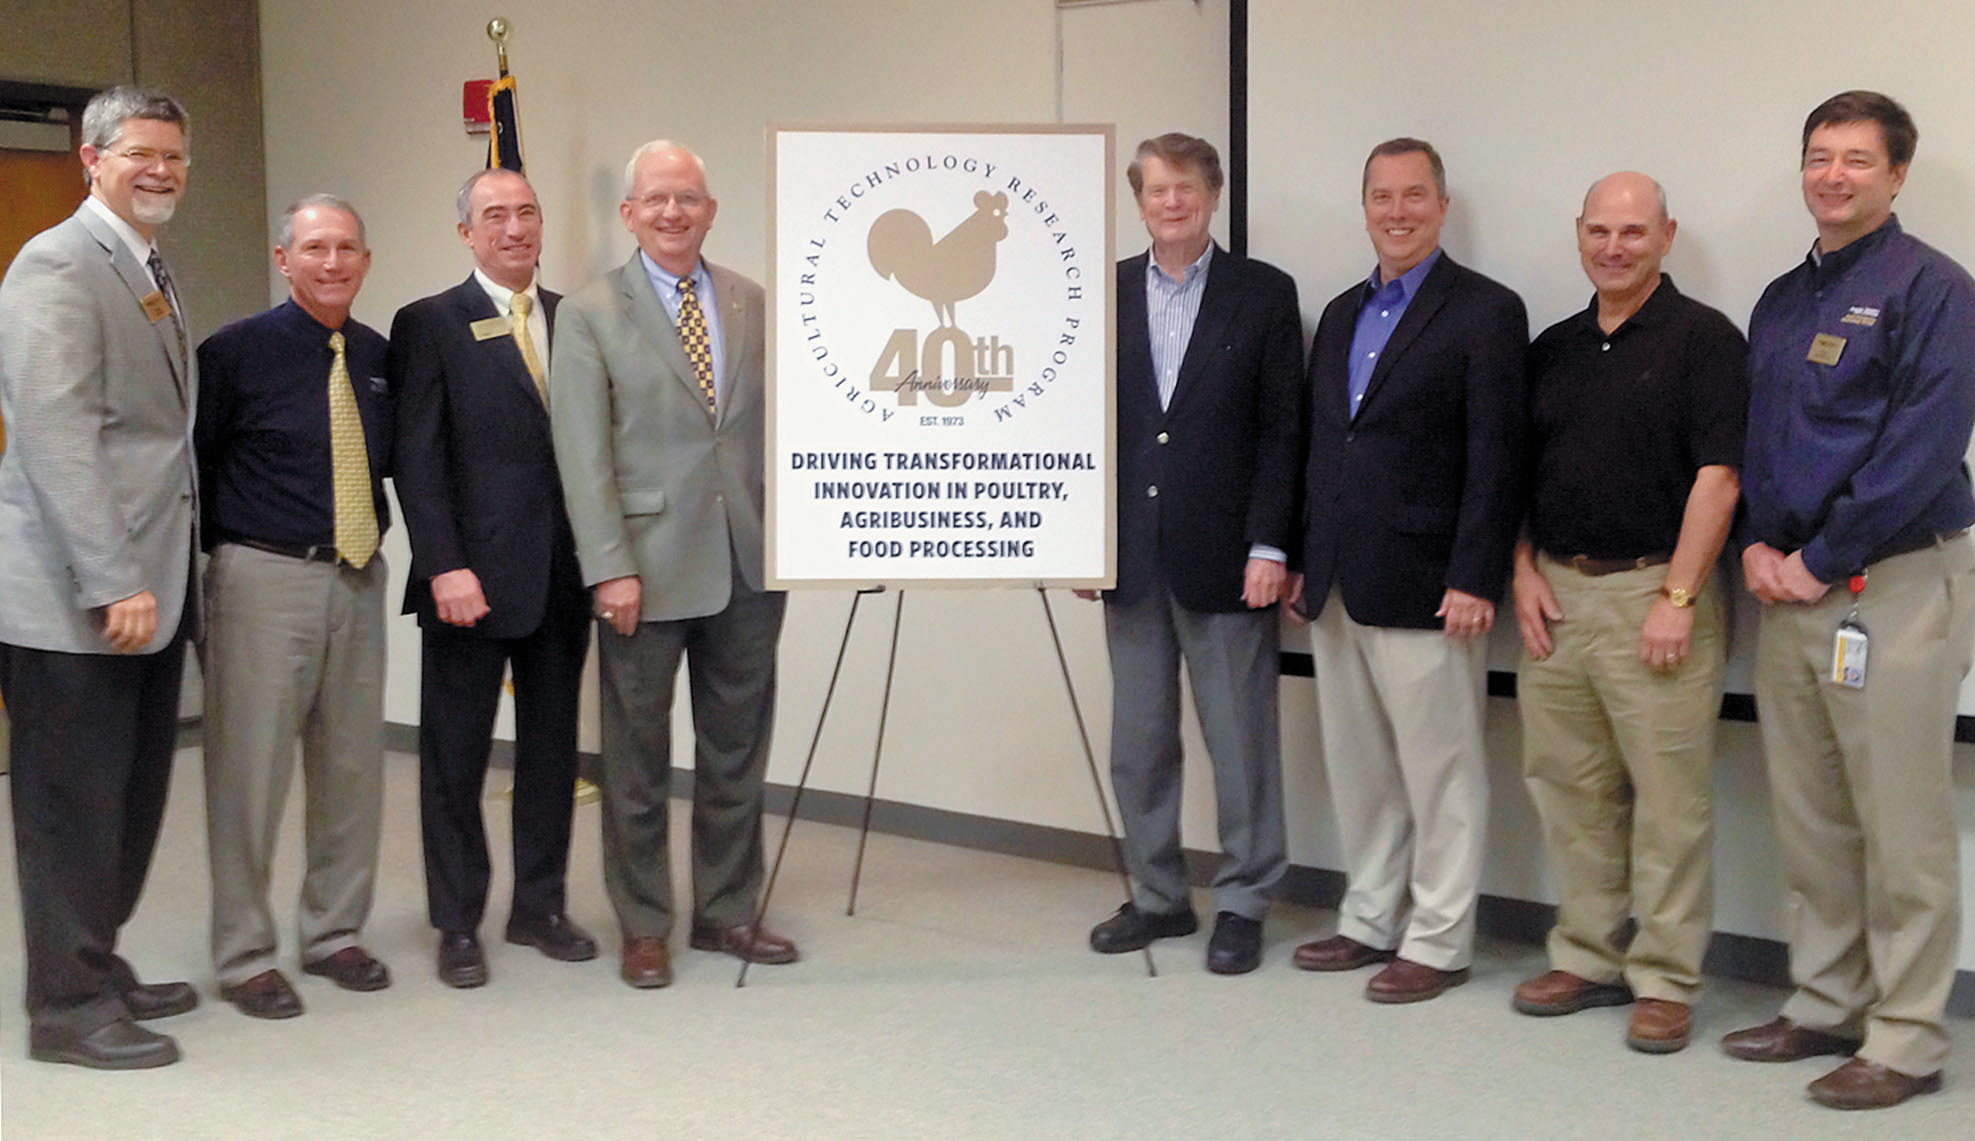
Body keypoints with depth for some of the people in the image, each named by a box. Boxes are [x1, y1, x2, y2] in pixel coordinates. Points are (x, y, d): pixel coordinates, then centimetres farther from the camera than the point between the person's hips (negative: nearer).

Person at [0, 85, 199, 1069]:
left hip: (144, 584, 9)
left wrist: (149, 573, 11)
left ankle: (100, 971, 27)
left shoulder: (150, 274, 17)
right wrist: (114, 582, -22)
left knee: (130, 796, 14)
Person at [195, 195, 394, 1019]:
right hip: (264, 580, -5)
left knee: (353, 764, 12)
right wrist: (222, 552, -7)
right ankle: (243, 956, 13)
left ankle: (332, 933, 28)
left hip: (359, 580, 5)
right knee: (250, 767, 0)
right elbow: (195, 466, -4)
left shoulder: (380, 356, 9)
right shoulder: (236, 352, -6)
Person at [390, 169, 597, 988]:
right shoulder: (431, 325, -2)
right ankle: (457, 926, 17)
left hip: (563, 577, 4)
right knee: (455, 758, 5)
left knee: (552, 749, 12)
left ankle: (539, 907, 26)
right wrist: (445, 567, -15)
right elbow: (417, 459, -7)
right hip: (472, 579, -4)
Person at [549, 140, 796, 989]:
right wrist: (611, 568, -14)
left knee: (737, 751, 12)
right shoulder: (590, 314, -2)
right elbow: (583, 453, -8)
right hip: (648, 566, -4)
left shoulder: (753, 303, 10)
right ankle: (643, 927, 20)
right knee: (637, 760, 6)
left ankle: (728, 912, 26)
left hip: (750, 565, 4)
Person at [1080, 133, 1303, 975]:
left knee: (1241, 742, 3)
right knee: (1137, 743, 10)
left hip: (1226, 557, -3)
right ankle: (1157, 896, 23)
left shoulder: (1264, 295, 0)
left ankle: (1242, 904, 16)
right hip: (1131, 556, 4)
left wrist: (1268, 546, -10)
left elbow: (1283, 430, -4)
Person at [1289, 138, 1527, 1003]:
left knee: (1439, 772, 1)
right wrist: (1303, 561, 13)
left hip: (1423, 588, -7)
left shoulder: (1486, 312, -6)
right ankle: (1369, 921, 27)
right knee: (1357, 769, 14)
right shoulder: (1340, 314, 16)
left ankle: (1438, 941, 12)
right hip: (1338, 588, 7)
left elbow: (1494, 459, -11)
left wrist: (1474, 581, -16)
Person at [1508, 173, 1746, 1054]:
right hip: (1556, 593, 6)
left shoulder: (1704, 339, -4)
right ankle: (1587, 958, 23)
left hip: (1655, 592, -6)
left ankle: (1665, 981, 8)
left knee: (1669, 797, -1)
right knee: (1569, 787, 10)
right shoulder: (1552, 349, 14)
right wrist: (1524, 572, 5)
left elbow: (1717, 476, -11)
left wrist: (1677, 596, -16)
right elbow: (1518, 475, 18)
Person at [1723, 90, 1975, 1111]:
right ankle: (1826, 1006, 24)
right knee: (1808, 820, 12)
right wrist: (1759, 544, 3)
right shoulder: (1782, 300, 16)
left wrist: (1822, 559, -14)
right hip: (1791, 586, 7)